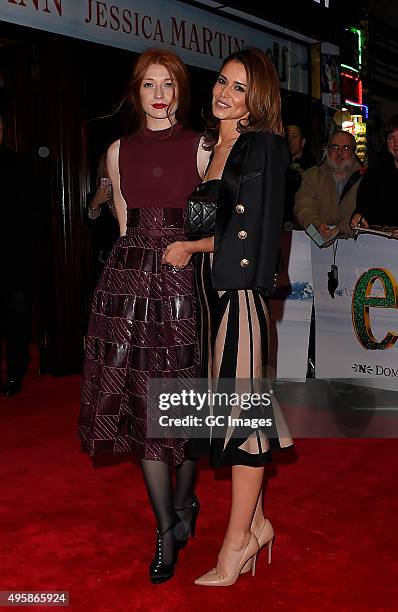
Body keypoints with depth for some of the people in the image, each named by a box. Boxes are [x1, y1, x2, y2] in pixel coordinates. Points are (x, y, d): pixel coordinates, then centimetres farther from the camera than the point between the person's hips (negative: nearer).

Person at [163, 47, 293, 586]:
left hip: (241, 286, -7)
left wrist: (190, 248, -3)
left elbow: (247, 230, -11)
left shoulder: (264, 146, -5)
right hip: (210, 285, 7)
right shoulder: (210, 145, 18)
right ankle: (256, 522, 23)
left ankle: (238, 538, 10)